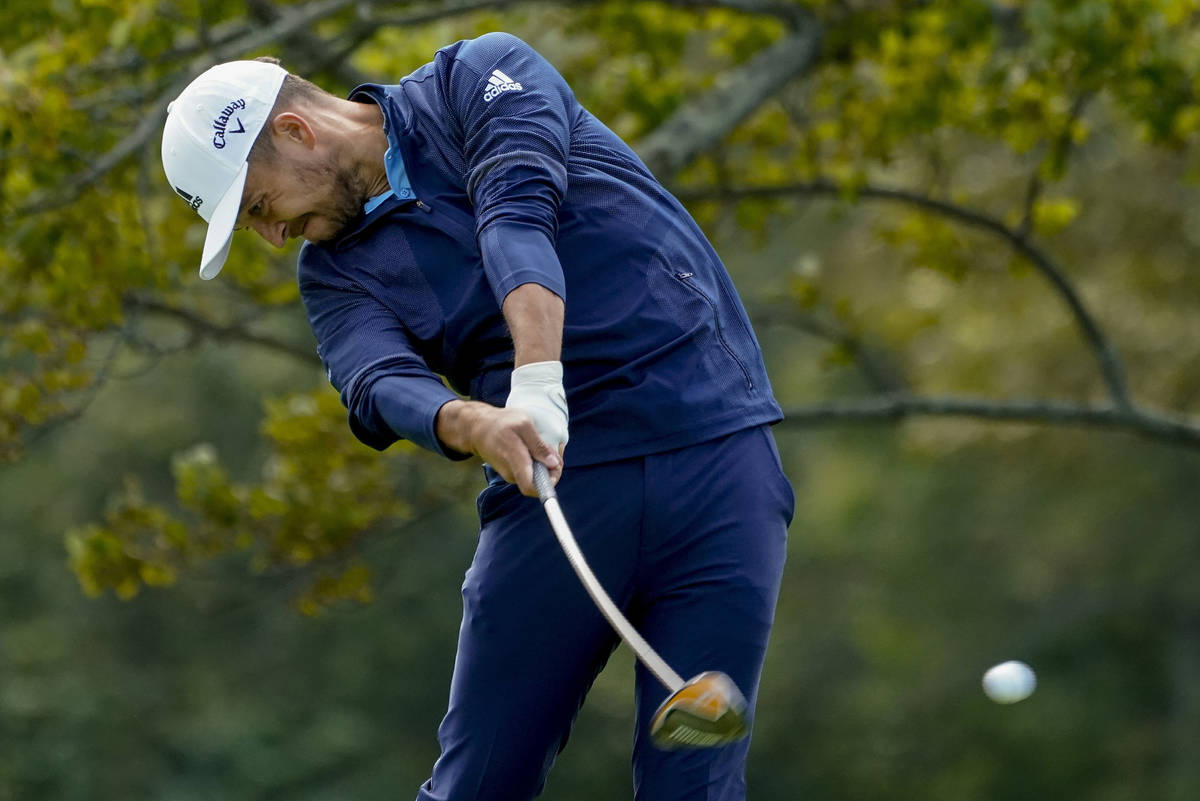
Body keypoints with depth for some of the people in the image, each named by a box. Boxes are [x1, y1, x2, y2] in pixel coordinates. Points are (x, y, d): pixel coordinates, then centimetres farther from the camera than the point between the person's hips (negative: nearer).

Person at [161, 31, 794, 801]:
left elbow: (519, 215, -18)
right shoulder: (337, 272, 10)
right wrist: (475, 426, -35)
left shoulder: (484, 77, 2)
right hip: (555, 479, 3)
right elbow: (382, 384, -12)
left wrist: (537, 386, -35)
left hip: (712, 454, -3)